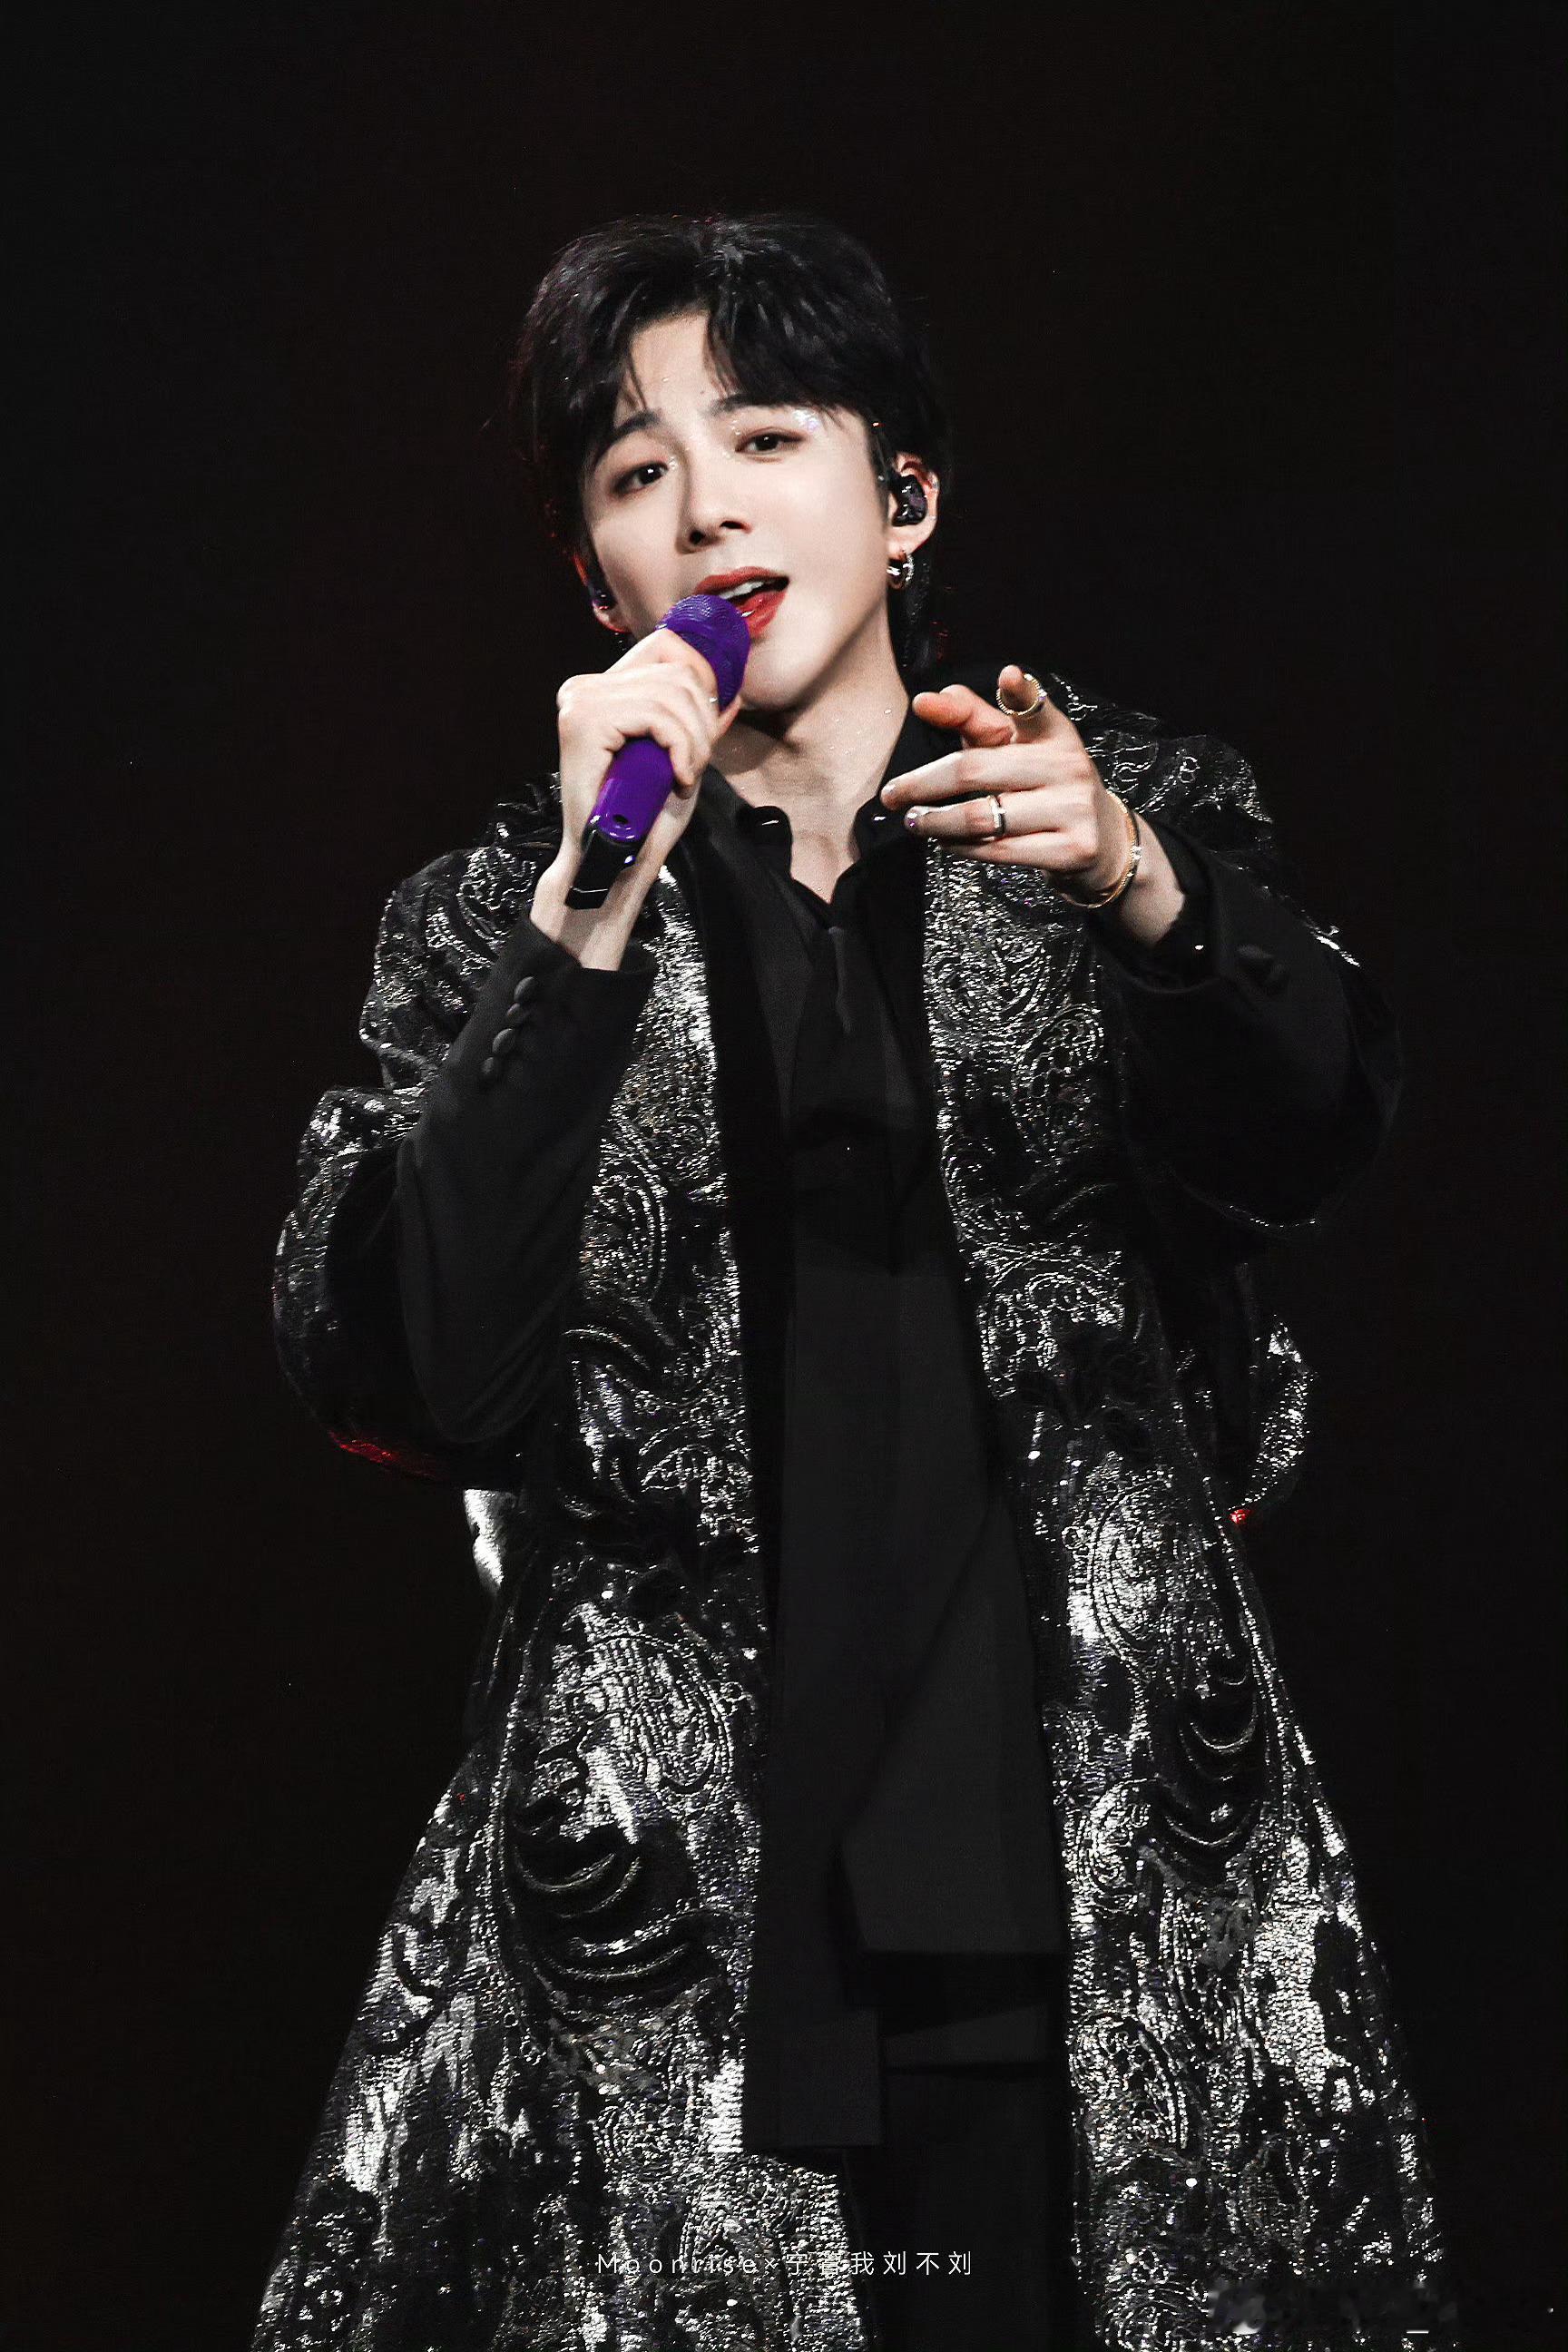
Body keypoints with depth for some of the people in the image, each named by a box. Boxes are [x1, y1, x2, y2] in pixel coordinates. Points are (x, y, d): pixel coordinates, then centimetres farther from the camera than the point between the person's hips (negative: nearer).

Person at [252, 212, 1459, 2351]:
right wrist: (591, 917, -14)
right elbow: (409, 1383, -7)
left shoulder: (1149, 814, 9)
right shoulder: (495, 923, 8)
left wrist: (1136, 889, -27)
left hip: (1119, 1862, 0)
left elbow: (1310, 1138, -8)